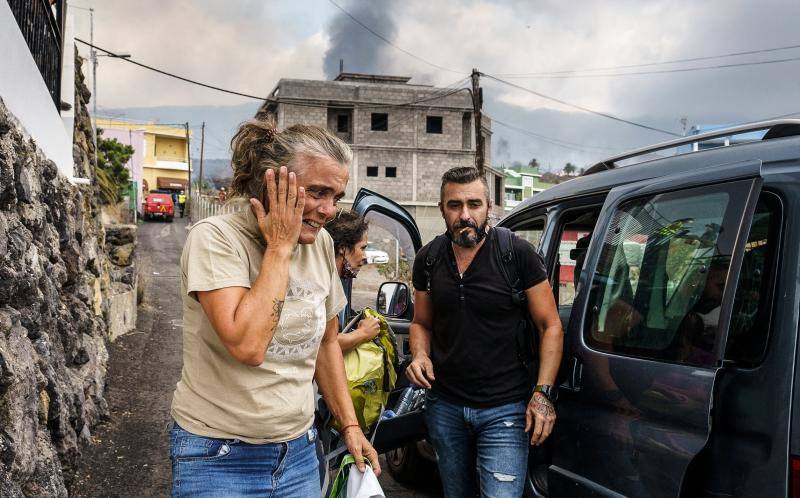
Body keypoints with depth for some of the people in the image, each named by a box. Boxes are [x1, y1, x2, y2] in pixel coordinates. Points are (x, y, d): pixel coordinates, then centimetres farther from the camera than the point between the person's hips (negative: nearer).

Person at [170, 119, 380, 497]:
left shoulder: (320, 243, 0)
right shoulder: (215, 238, -17)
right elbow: (247, 346, -30)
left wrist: (349, 424, 9)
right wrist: (280, 246, -23)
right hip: (219, 456, -5)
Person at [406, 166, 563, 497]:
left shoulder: (519, 254, -10)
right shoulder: (428, 259, 2)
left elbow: (551, 327, -6)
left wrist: (543, 393, -14)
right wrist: (420, 356, -7)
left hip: (504, 408, -4)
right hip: (444, 405, 4)